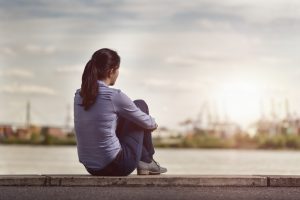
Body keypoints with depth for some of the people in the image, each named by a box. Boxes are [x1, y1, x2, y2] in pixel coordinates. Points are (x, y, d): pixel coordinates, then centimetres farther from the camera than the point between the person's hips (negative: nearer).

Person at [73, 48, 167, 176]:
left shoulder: (79, 95, 2)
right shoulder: (115, 96, -17)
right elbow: (146, 123, -3)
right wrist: (153, 124, 23)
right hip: (117, 167, -7)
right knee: (141, 105, 11)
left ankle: (144, 161, 34)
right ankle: (147, 161, 25)